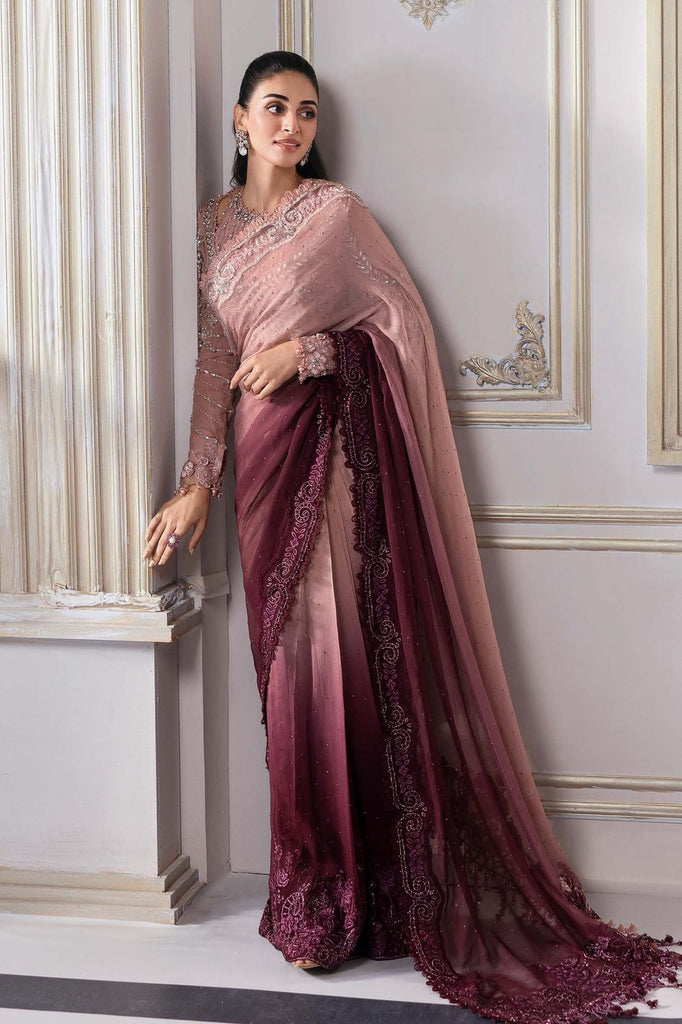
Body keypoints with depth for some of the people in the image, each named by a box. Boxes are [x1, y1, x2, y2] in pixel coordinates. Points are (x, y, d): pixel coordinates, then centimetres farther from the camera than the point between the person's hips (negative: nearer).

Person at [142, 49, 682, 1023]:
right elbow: (214, 362, 12)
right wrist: (196, 487, 5)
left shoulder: (337, 210, 2)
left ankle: (343, 897, 3)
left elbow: (406, 325, -1)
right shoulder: (214, 223, 14)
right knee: (291, 666, 3)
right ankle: (315, 895, 11)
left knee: (350, 656, -6)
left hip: (342, 450, -4)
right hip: (264, 457, 4)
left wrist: (308, 349, -13)